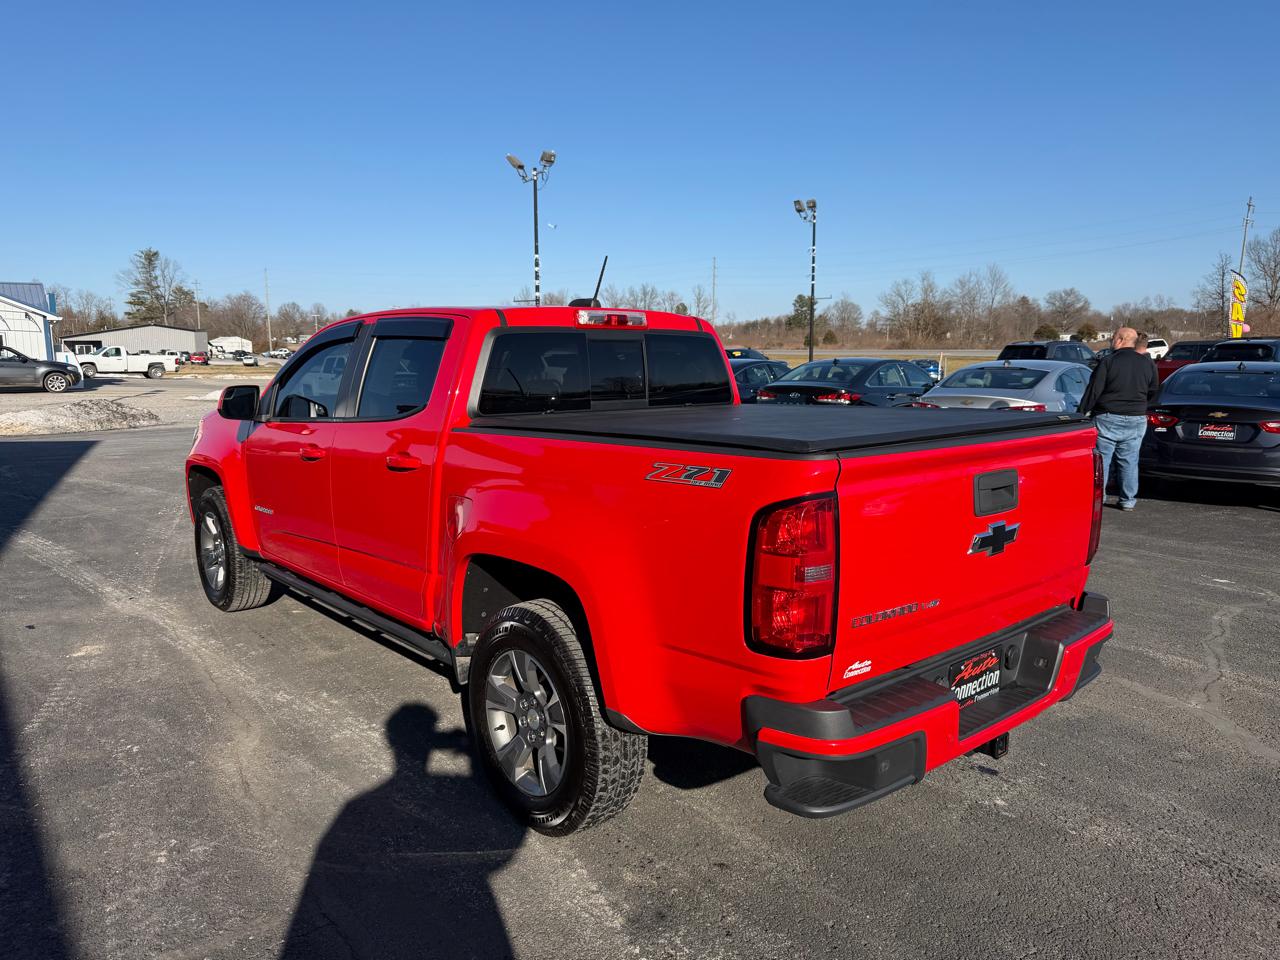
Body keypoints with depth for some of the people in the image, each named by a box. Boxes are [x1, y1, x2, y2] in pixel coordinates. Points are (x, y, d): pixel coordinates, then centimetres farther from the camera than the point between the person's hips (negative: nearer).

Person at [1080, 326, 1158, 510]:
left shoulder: (1108, 362, -9)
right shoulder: (1148, 364, 8)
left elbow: (1093, 391, -11)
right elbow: (1154, 392, 15)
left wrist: (1081, 412, -5)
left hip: (1108, 419, -5)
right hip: (1136, 420, 5)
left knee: (1101, 460, 1)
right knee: (1129, 462, 10)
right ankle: (1128, 500, 14)